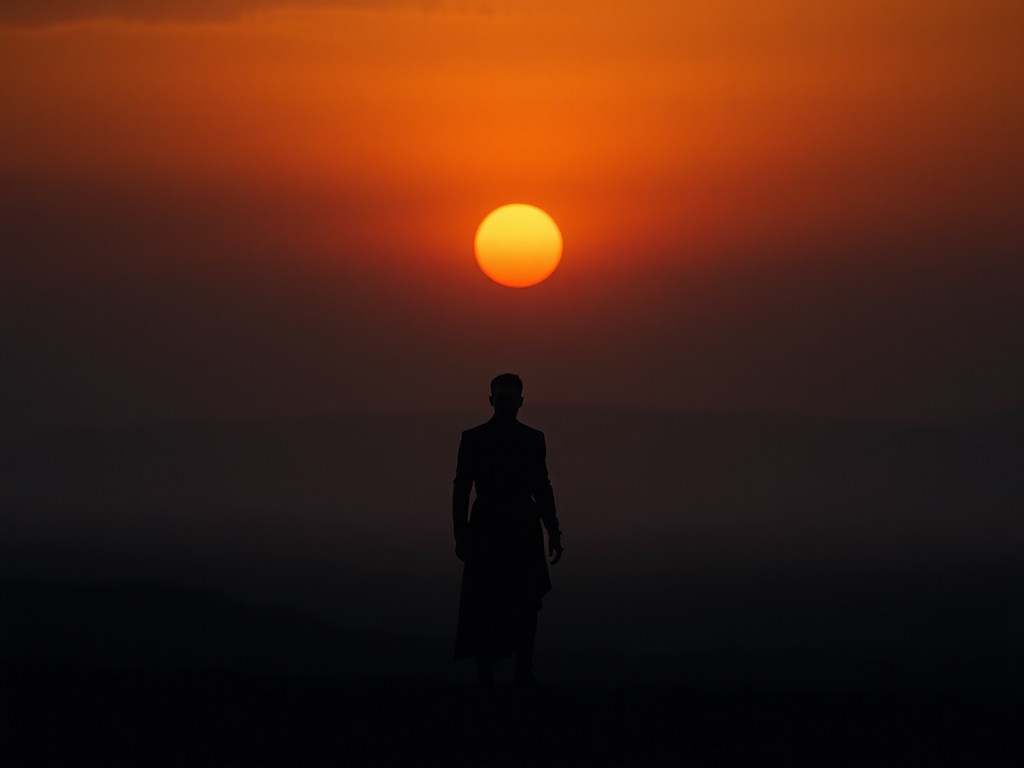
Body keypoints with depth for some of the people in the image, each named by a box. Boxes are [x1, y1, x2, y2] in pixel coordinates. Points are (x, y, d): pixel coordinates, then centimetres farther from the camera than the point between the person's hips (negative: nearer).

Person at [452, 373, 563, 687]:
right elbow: (461, 488, -2)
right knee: (485, 603, -2)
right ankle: (485, 669, 15)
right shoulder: (473, 438, -1)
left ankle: (524, 670, -9)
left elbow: (542, 487, 11)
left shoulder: (533, 439, 8)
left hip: (524, 530, 2)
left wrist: (554, 532, 5)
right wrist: (461, 535, -9)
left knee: (527, 601, -9)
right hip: (487, 530, -2)